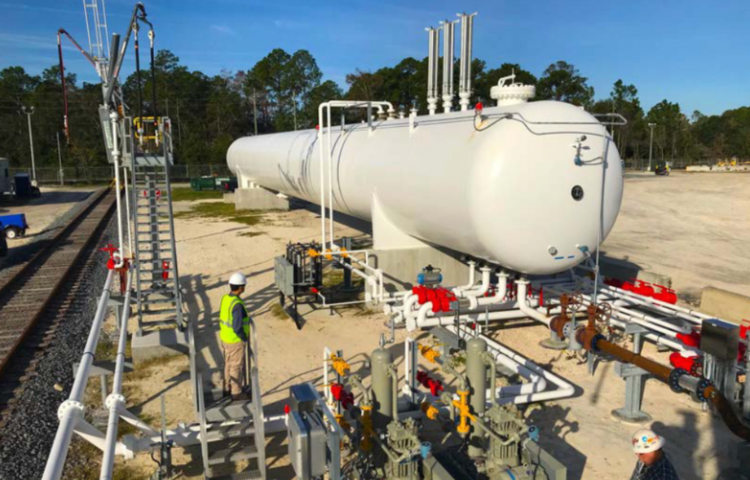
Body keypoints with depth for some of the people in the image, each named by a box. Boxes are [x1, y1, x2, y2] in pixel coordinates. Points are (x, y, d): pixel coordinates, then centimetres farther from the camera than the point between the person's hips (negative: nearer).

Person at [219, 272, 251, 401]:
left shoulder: (225, 298, -2)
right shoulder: (237, 305, -29)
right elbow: (237, 327, -29)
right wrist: (245, 338, -13)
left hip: (225, 338, 8)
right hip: (235, 341, -8)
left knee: (228, 364, 22)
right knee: (237, 367, 8)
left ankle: (228, 388, 37)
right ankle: (236, 392, 22)